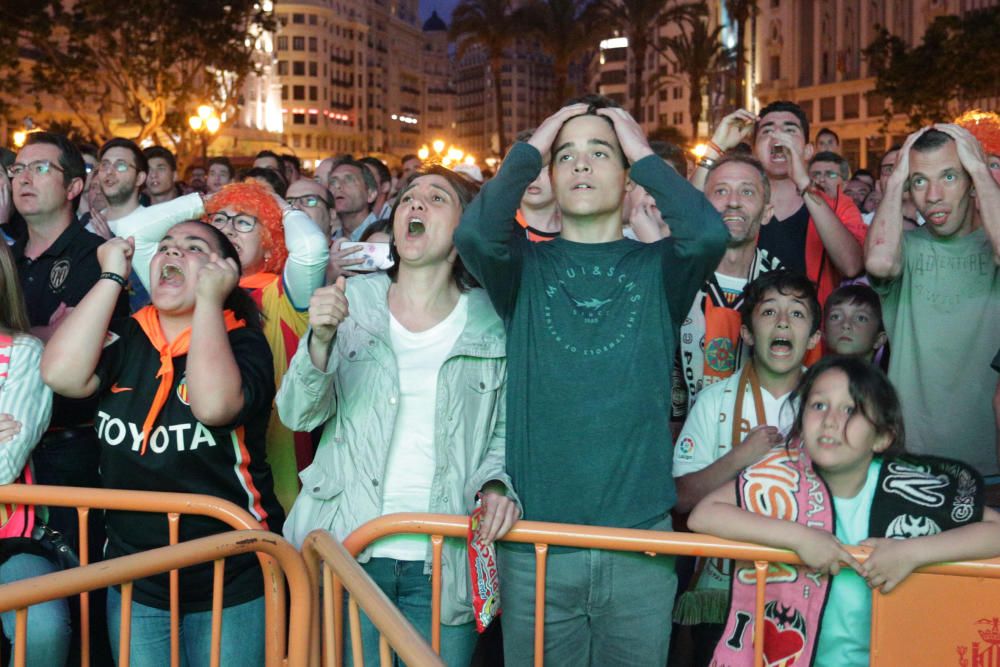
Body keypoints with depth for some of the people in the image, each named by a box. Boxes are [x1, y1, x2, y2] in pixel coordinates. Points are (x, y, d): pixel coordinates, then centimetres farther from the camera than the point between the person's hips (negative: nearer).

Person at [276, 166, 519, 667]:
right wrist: (320, 340, -20)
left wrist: (496, 484, -12)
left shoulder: (492, 324, 1)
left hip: (444, 564, 0)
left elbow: (502, 431, 8)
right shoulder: (352, 302, 3)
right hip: (346, 549, 0)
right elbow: (299, 415, -3)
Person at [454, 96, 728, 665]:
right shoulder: (527, 265, 3)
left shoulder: (656, 268, 3)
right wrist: (530, 148, -5)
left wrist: (643, 152, -5)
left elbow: (710, 234, -18)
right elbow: (475, 234, -18)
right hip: (534, 539, 0)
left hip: (641, 534, 0)